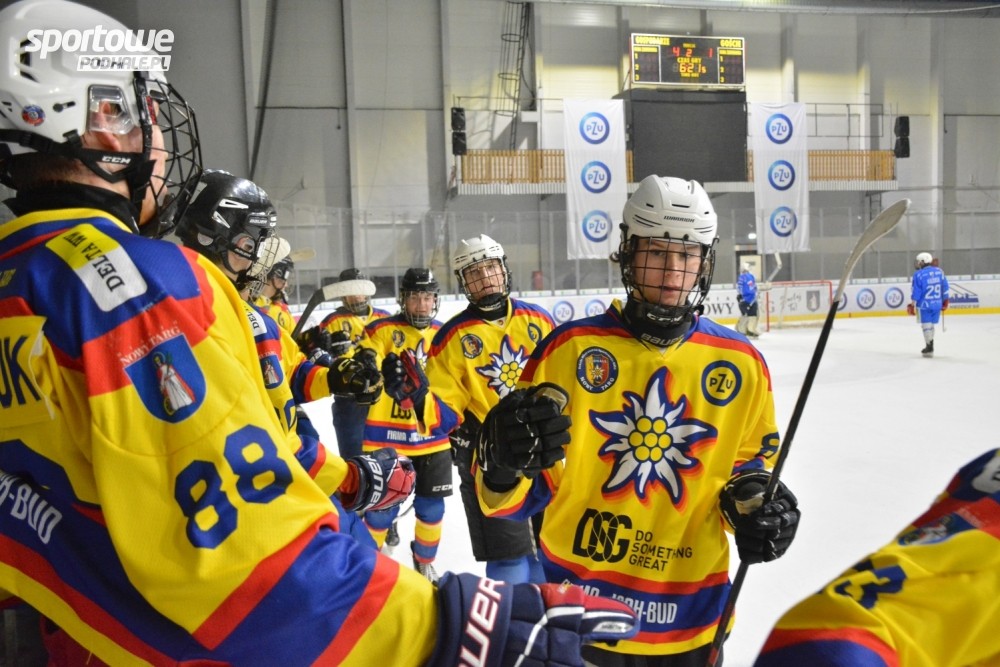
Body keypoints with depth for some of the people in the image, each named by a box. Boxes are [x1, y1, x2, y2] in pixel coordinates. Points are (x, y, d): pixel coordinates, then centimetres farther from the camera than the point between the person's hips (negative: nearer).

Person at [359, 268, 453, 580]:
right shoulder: (381, 330, -6)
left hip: (432, 437, 4)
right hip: (386, 436, -4)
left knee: (431, 507, 12)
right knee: (382, 507, 2)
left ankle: (425, 562, 36)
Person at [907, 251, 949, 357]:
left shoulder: (919, 274, -13)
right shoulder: (939, 272, 3)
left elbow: (916, 292, -12)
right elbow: (945, 288, 9)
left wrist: (912, 305, -4)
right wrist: (945, 302, 19)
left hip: (924, 304, -5)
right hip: (937, 304, 5)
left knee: (926, 325, 3)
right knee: (930, 324, 17)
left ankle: (930, 348, 3)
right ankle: (929, 346, 25)